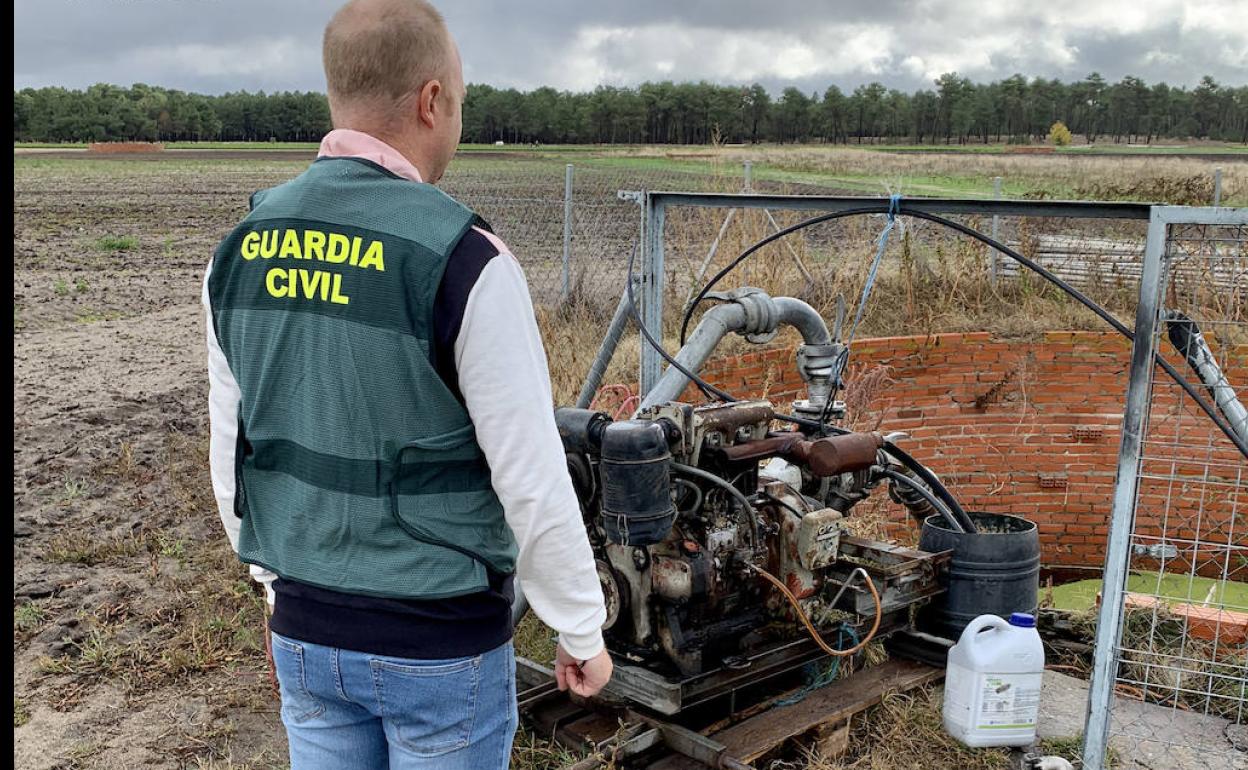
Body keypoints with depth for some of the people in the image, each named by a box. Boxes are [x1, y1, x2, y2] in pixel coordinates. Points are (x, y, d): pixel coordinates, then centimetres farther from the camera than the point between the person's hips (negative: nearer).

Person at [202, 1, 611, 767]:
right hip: (441, 645, -5)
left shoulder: (241, 250, -3)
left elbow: (231, 450, 6)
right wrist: (582, 631, -4)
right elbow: (533, 481, -18)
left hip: (305, 633, 5)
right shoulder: (464, 260, -21)